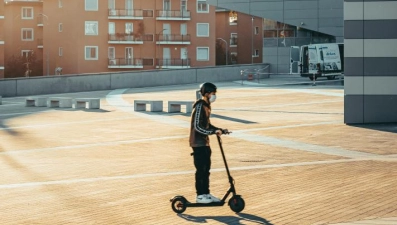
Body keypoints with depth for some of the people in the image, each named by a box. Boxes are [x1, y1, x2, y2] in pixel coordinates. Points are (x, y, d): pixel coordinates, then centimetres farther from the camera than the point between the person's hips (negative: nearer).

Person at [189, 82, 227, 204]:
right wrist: (213, 132, -27)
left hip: (205, 142, 9)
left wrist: (219, 130, 6)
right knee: (201, 169, -3)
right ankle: (200, 195, 4)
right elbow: (197, 127, -24)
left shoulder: (207, 106, 12)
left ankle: (206, 193, 20)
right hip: (198, 142, -9)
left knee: (206, 169, 12)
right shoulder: (200, 107, -18)